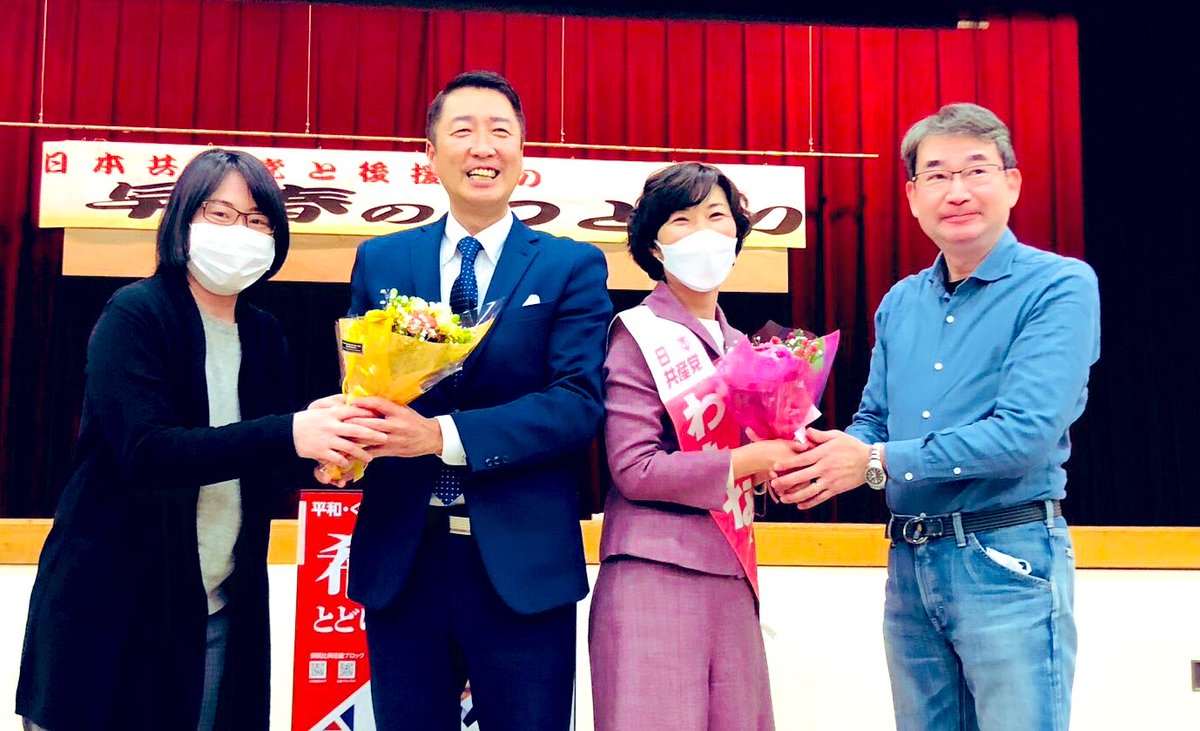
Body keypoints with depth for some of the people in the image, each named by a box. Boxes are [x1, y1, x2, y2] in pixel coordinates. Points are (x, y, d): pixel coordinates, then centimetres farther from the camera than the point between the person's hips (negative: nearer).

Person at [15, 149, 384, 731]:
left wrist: (322, 440, -16)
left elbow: (271, 470, 6)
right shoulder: (136, 315, -10)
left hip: (223, 613, 5)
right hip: (112, 609, -5)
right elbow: (144, 449, -23)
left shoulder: (264, 336, 7)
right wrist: (287, 434, -32)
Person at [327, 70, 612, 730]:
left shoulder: (573, 266, 1)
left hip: (521, 566, -2)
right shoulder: (380, 261, 10)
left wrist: (442, 435, -22)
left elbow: (578, 403, -10)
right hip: (400, 559, 2)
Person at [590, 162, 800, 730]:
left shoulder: (739, 346, 15)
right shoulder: (639, 336, -4)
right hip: (656, 576, -6)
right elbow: (633, 468, -13)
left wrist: (784, 454, 0)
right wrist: (744, 462, -14)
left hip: (731, 577, 6)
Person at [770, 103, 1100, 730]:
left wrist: (878, 462, -16)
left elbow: (1026, 433, -19)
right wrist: (831, 454, -7)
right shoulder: (900, 304, 12)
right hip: (909, 562, 6)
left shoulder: (1061, 286, -9)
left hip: (1008, 560, -6)